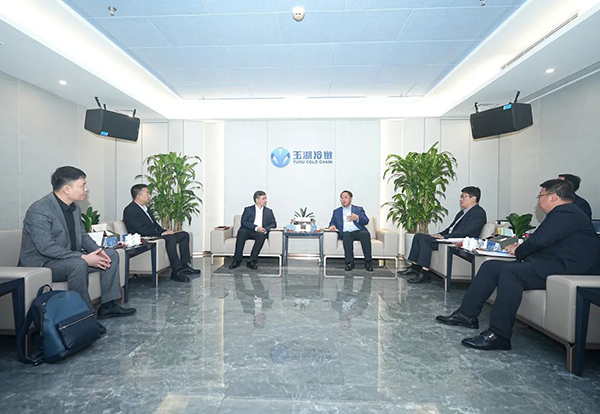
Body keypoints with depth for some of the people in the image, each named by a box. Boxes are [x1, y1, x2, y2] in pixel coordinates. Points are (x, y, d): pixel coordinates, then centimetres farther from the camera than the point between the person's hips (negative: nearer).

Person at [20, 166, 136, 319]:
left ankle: (108, 306, 0)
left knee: (111, 254, 0)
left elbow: (82, 235, 13)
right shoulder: (39, 211, -21)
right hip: (41, 263, -8)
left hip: (71, 257, 9)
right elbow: (47, 248, -28)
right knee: (78, 264, -35)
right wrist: (84, 257, -30)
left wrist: (97, 250, -6)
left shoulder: (74, 208, 4)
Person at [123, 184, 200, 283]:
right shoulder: (130, 211, -12)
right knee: (170, 238, -35)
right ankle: (176, 271, -31)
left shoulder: (145, 207, 17)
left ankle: (184, 266, 0)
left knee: (184, 234, 4)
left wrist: (165, 231, 1)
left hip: (155, 235, 10)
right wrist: (162, 233, -21)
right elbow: (142, 230, -22)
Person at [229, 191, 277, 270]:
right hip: (249, 231, 0)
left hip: (261, 233, 1)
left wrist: (265, 229, -12)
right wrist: (256, 228, -17)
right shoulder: (248, 209, 12)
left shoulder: (269, 211, 20)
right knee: (241, 231, -33)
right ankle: (237, 260, -28)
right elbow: (243, 222, -3)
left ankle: (252, 261, -32)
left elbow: (274, 224, 9)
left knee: (262, 235, -35)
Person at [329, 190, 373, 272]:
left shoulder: (359, 209, 21)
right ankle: (349, 263, -31)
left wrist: (357, 218, -13)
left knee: (365, 234, -33)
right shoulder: (336, 211, 25)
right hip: (345, 233, 0)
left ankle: (368, 262, -27)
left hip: (358, 232, 0)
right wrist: (332, 226, -7)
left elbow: (366, 221, 7)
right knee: (346, 235, -35)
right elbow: (332, 222, 17)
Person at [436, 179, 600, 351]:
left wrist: (519, 251, -1)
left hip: (565, 269, -10)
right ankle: (467, 314, -2)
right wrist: (521, 248, 3)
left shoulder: (566, 213, -12)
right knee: (490, 266, -1)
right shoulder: (563, 213, 22)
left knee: (511, 271, -32)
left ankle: (499, 335, -29)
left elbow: (539, 240, -19)